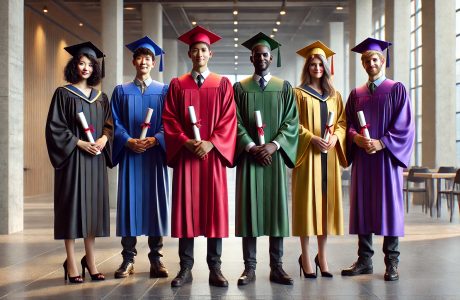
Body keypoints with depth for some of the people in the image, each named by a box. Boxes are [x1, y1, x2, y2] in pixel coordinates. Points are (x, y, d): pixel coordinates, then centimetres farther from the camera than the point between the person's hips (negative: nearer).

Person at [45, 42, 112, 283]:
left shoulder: (101, 97, 14)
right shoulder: (63, 94, 0)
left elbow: (109, 125, 15)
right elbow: (54, 127, -6)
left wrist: (103, 139, -7)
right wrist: (80, 143, -14)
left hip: (96, 158, 4)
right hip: (72, 157, -4)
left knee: (93, 205, 4)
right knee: (72, 205, -4)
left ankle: (90, 259, 12)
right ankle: (71, 262, 2)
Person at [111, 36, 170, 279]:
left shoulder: (164, 91, 8)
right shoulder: (121, 91, 11)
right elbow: (115, 123, 4)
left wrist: (154, 139, -15)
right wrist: (129, 141, -13)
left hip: (155, 153, -1)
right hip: (129, 154, 1)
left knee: (155, 201, 0)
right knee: (129, 200, -1)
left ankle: (156, 258, 5)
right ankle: (128, 258, 5)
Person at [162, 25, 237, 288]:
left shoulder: (222, 84, 8)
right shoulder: (177, 85, 10)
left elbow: (229, 119, 0)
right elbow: (169, 119, 3)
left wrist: (211, 143, -13)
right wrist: (186, 142, -12)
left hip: (213, 153, -1)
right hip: (185, 154, 1)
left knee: (215, 209, 0)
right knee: (186, 209, 1)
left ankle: (215, 268, 6)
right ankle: (186, 268, 8)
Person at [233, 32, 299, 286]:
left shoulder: (284, 88, 9)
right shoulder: (240, 88, 8)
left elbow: (291, 122, 1)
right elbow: (236, 122, 0)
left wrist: (274, 144, -13)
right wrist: (251, 147, -14)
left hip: (275, 155, 1)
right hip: (248, 155, 0)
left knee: (276, 208, 1)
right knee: (249, 208, -1)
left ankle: (276, 267, 6)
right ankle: (250, 267, 4)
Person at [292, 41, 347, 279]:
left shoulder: (335, 95, 16)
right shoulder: (298, 93, 3)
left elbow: (342, 121, 13)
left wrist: (335, 137, -8)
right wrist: (312, 138, -17)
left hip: (329, 155, 4)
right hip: (307, 155, -4)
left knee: (327, 200, 3)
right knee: (307, 200, -5)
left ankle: (322, 256, 12)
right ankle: (305, 257, 2)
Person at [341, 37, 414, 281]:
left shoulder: (397, 90, 3)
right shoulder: (356, 94, 15)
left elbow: (404, 125, -4)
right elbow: (348, 124, 11)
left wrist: (381, 143, -15)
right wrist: (356, 138, -11)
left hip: (386, 157, -3)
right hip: (361, 157, 4)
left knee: (389, 205, -2)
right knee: (362, 206, 3)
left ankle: (391, 263, 4)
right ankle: (364, 260, 10)